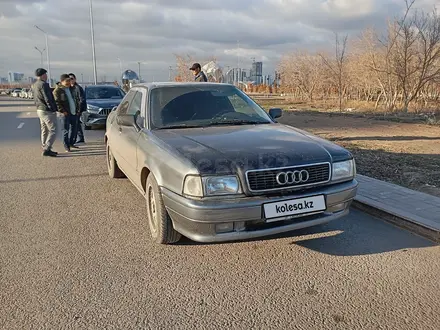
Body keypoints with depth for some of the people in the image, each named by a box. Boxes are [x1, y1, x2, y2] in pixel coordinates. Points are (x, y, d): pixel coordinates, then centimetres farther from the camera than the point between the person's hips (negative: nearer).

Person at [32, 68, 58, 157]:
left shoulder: (34, 85, 13)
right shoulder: (43, 84, -16)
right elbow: (48, 99, -21)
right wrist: (53, 109, -12)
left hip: (40, 110, 10)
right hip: (47, 111, -10)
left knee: (44, 131, 14)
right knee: (53, 131, -8)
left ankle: (45, 149, 18)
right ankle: (47, 149, -12)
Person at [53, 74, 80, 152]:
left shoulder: (70, 88, 14)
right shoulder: (57, 90, -8)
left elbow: (75, 99, 21)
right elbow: (56, 102, -13)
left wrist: (77, 109, 12)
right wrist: (62, 111, -18)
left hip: (74, 113, 7)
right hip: (65, 114, -7)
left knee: (74, 129, 14)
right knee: (66, 130, -2)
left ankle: (71, 143, 30)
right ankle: (66, 147, 5)